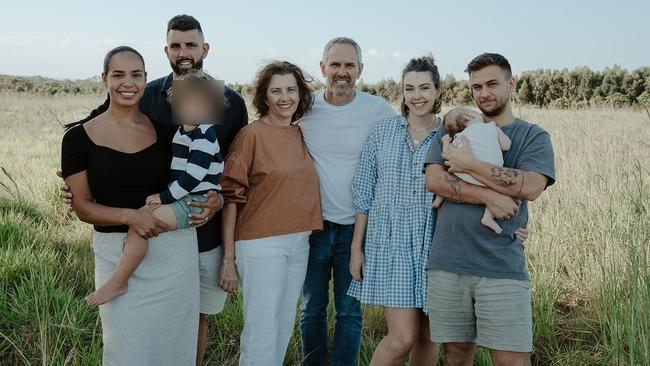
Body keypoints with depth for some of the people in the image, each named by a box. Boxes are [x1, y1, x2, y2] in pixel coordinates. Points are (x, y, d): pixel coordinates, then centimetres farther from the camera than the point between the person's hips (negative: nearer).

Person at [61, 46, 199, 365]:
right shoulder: (79, 138, -2)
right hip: (116, 254, -2)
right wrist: (130, 216, -21)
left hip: (174, 251, 2)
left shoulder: (165, 130, 4)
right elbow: (82, 206, -5)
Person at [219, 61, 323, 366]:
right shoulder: (252, 134, -9)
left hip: (300, 244, 6)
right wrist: (229, 258, -11)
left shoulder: (301, 133, 8)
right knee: (262, 333, -3)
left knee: (284, 328, 15)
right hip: (261, 245, -6)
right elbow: (231, 196, -9)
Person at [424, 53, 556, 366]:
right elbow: (434, 180, -2)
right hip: (447, 265, 2)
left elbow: (531, 187, -11)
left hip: (503, 269, -2)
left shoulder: (533, 136, 8)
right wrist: (489, 197, -13)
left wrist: (469, 164, -9)